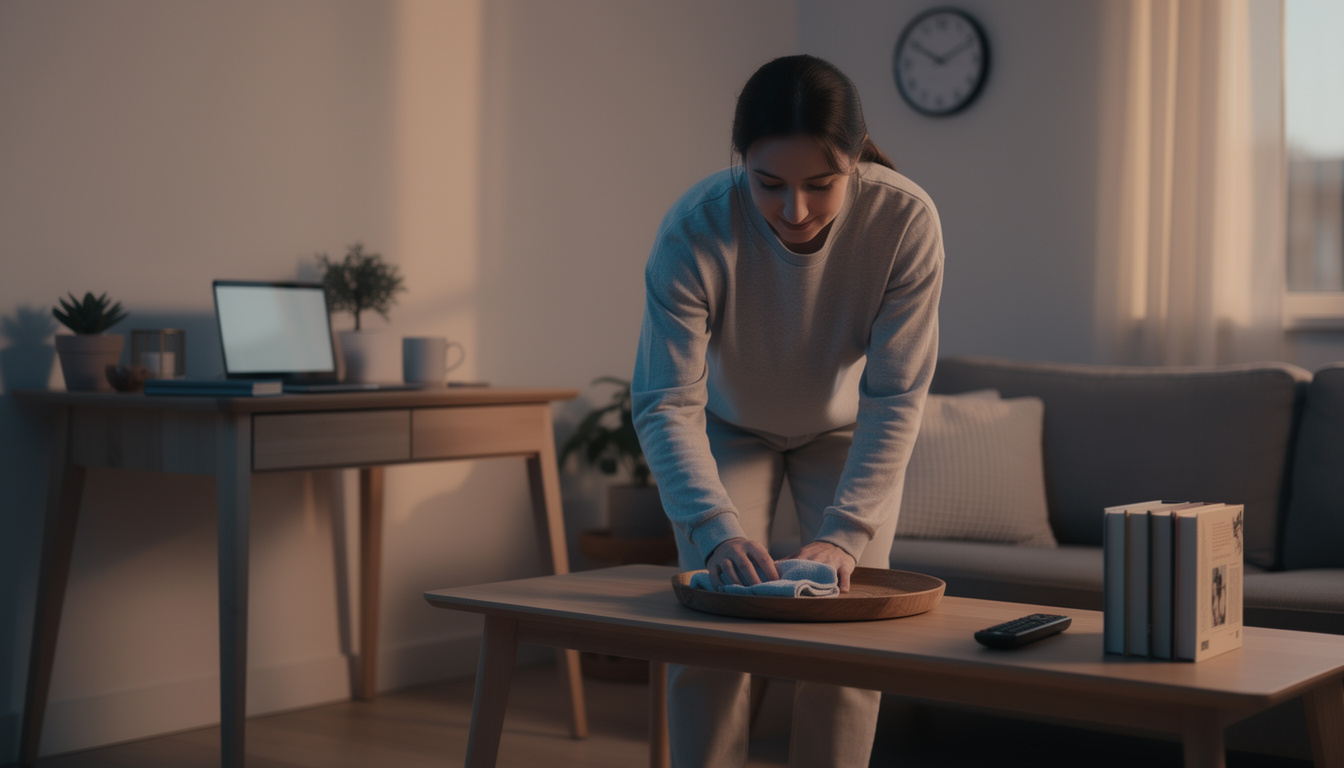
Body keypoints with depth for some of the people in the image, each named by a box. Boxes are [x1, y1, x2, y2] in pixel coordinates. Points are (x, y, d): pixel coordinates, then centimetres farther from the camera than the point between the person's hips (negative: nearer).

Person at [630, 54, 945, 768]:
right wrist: (717, 531, -48)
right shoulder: (694, 231, -35)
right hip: (730, 428, 0)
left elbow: (896, 397, -30)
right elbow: (665, 404, -34)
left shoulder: (905, 220, -33)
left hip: (846, 432, 1)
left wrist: (845, 535, -39)